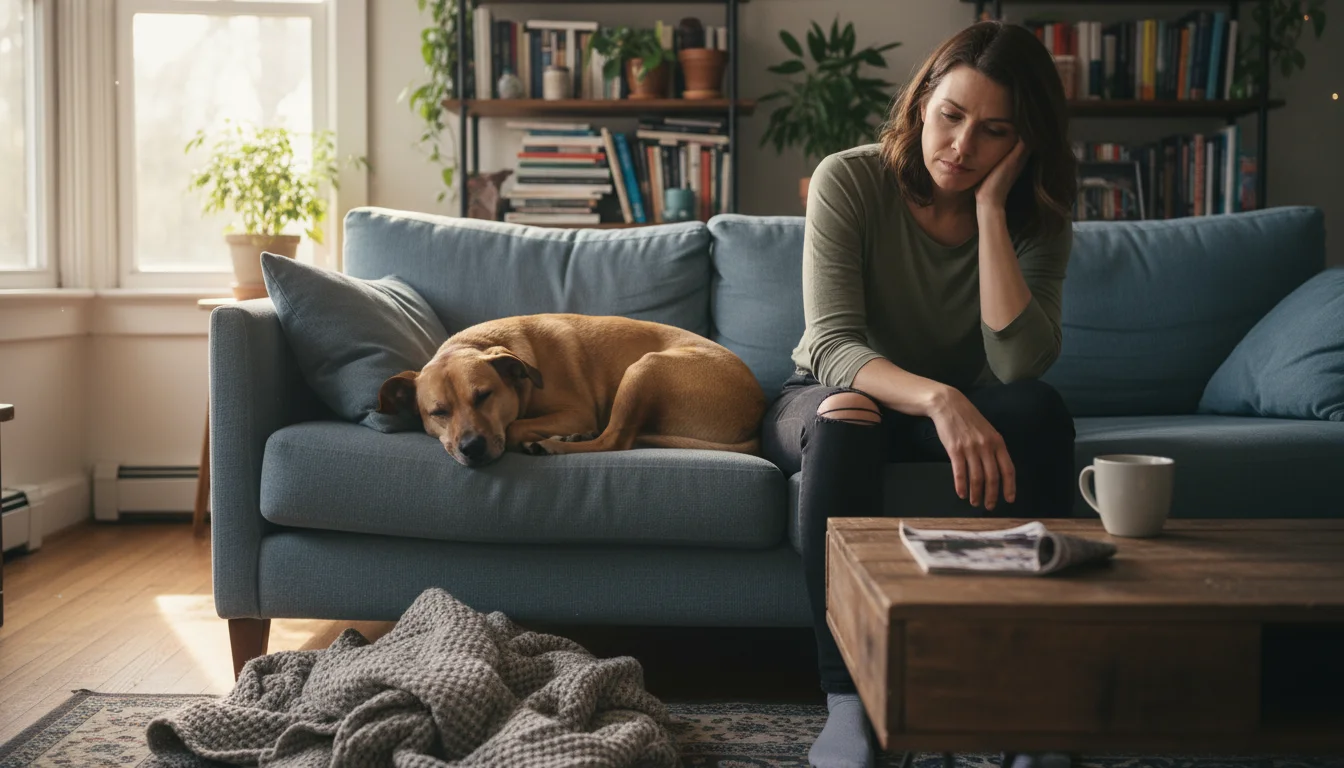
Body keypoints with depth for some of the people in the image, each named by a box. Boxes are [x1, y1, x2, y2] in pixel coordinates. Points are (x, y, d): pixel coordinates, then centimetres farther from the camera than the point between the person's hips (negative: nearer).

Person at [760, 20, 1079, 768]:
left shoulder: (1037, 222, -12)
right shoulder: (851, 181, -19)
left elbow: (1019, 363, -28)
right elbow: (832, 346, -29)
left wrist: (990, 210, -30)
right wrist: (938, 398, -47)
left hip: (952, 410, 2)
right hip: (827, 397, -2)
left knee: (1040, 409, -30)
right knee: (845, 423, -38)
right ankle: (849, 702, -34)